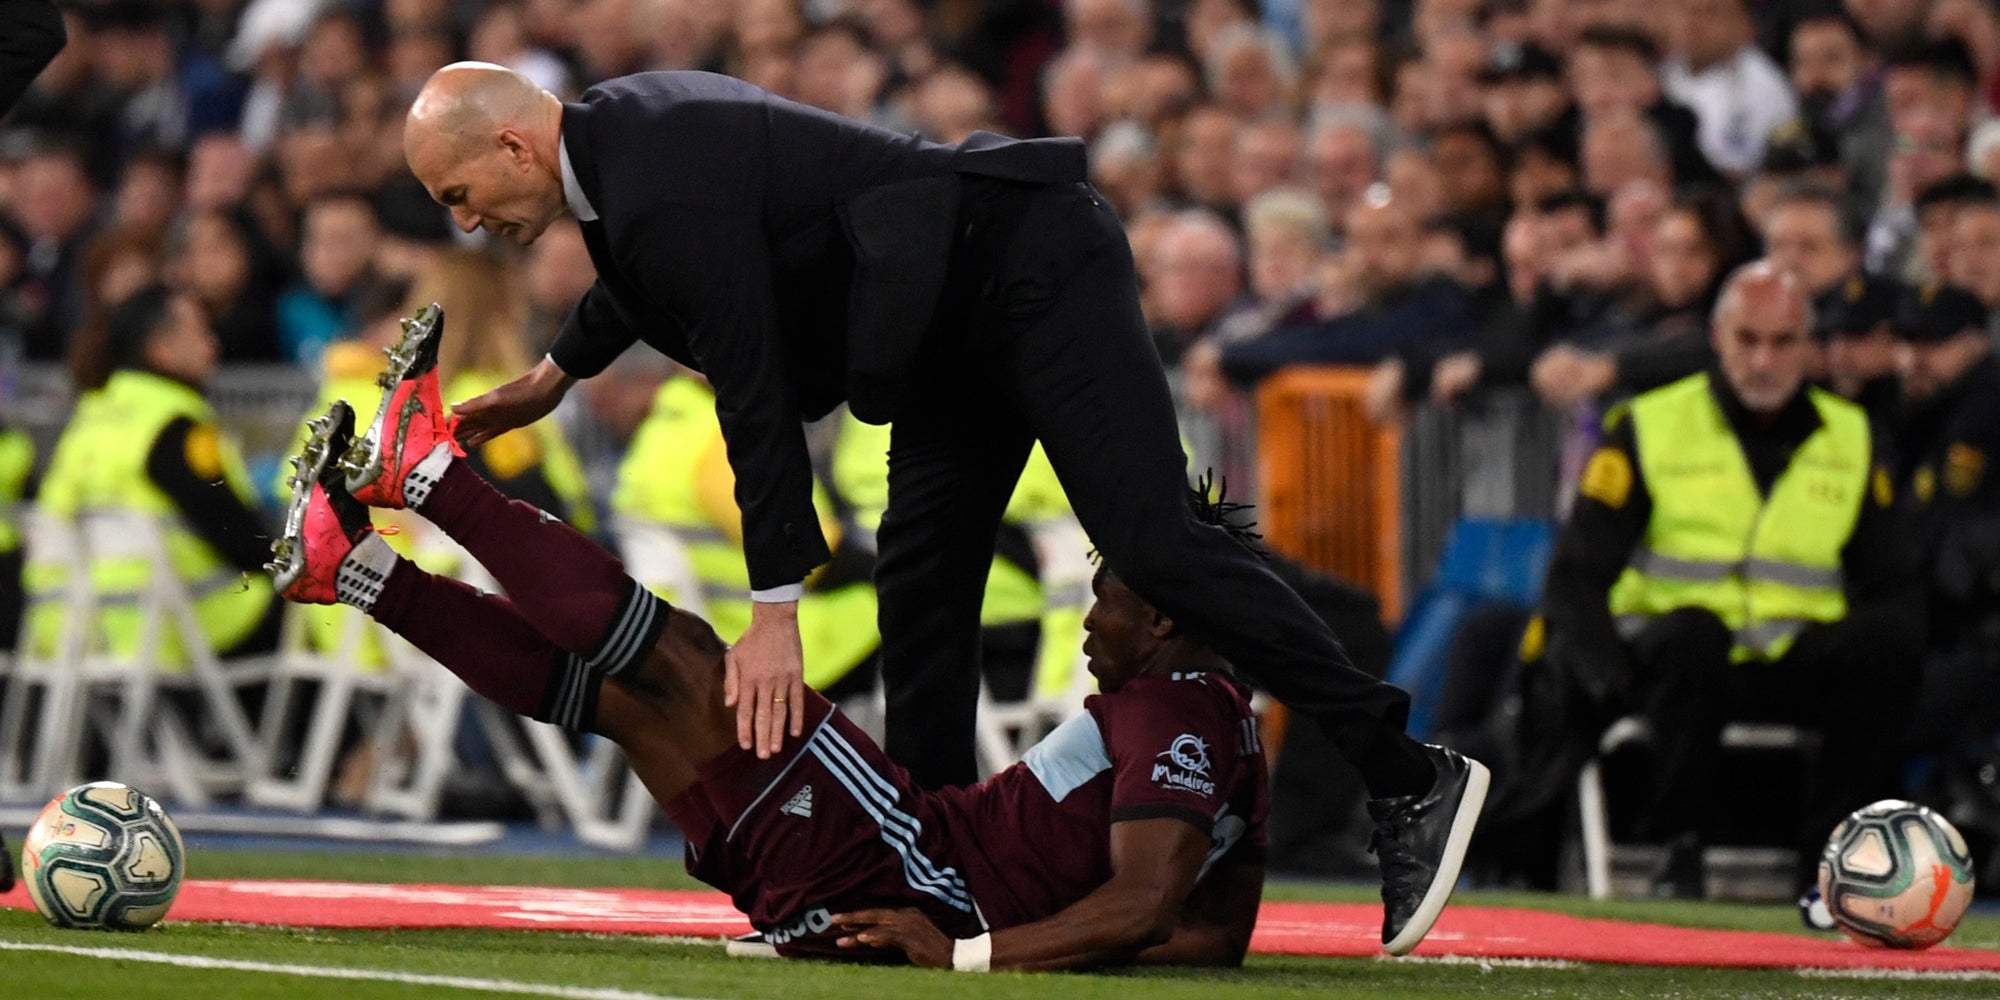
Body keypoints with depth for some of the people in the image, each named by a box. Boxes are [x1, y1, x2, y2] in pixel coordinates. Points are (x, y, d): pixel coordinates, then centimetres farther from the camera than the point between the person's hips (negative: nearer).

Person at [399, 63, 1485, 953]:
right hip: (956, 329, 11)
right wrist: (550, 378, 41)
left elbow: (752, 395, -24)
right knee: (919, 592, 9)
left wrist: (775, 613, -21)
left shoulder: (667, 189, -24)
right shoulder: (622, 126, 8)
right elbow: (638, 279, 32)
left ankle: (1410, 779, -14)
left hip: (1032, 270, -11)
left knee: (1150, 544, -16)